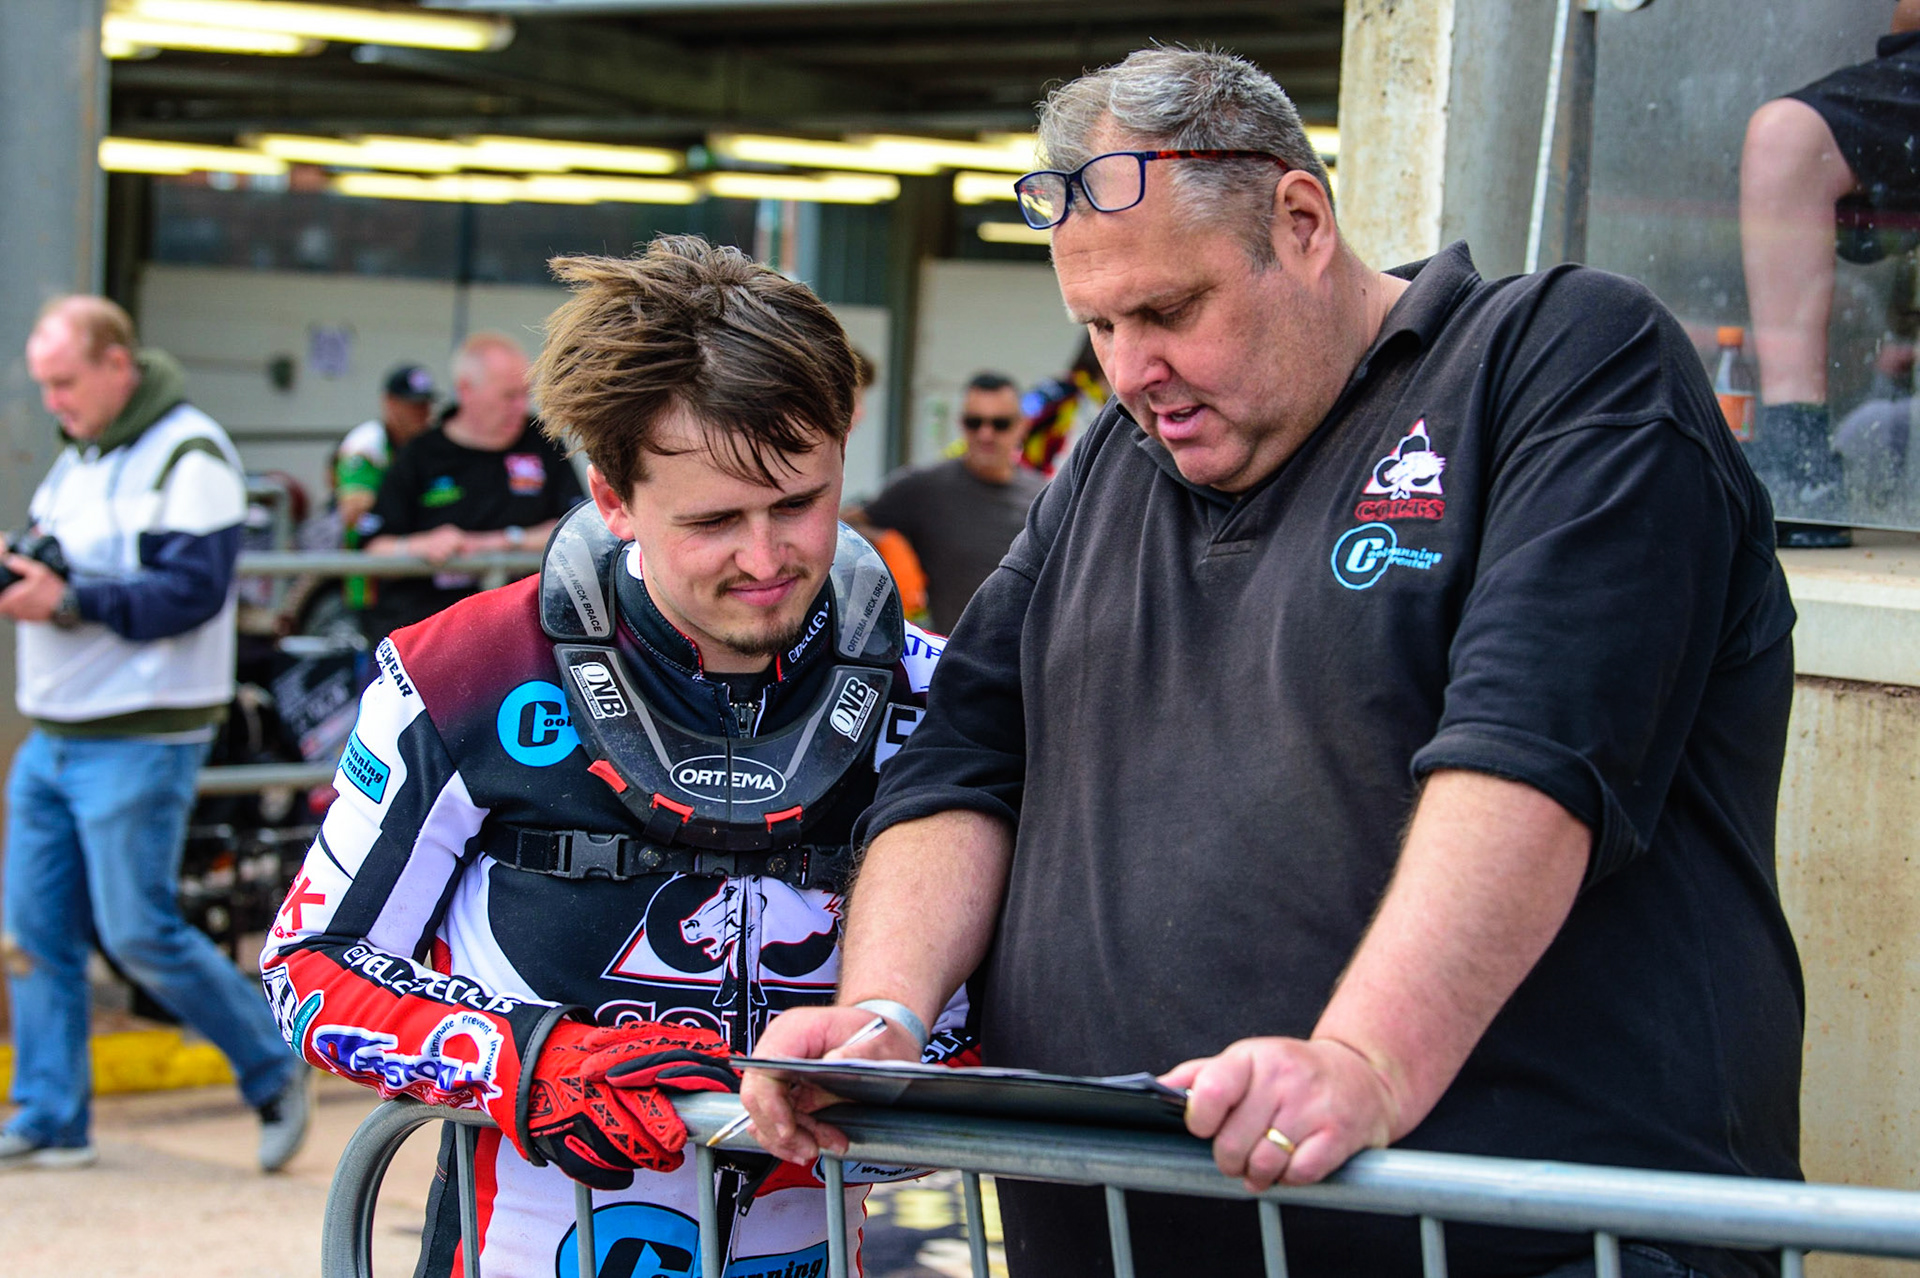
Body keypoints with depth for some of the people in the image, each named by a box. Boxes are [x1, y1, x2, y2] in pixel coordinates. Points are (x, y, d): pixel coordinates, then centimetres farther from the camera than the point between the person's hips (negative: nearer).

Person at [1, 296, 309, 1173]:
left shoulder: (189, 456, -11)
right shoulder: (77, 458, 17)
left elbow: (192, 590, -19)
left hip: (142, 739, -8)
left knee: (138, 934, -6)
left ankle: (274, 1074, 11)